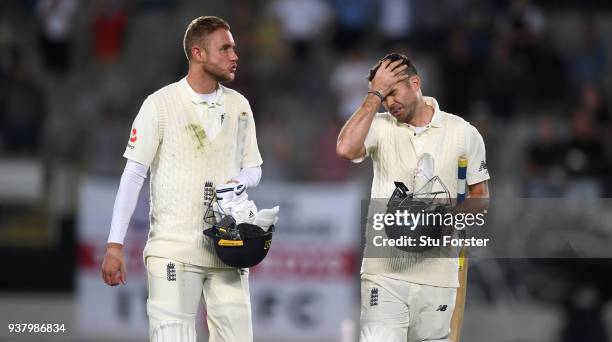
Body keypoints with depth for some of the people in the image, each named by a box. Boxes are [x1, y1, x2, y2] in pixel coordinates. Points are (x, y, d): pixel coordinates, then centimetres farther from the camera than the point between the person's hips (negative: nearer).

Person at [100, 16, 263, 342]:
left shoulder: (239, 106, 9)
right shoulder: (161, 104, -5)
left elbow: (252, 168, 18)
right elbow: (133, 174, -5)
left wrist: (237, 182, -7)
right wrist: (114, 246, -9)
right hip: (173, 250, -5)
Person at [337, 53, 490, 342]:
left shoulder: (463, 133, 5)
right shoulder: (380, 127, 3)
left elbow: (480, 195, 11)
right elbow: (346, 149, -18)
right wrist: (375, 94, -12)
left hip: (438, 272, 1)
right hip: (384, 269, -1)